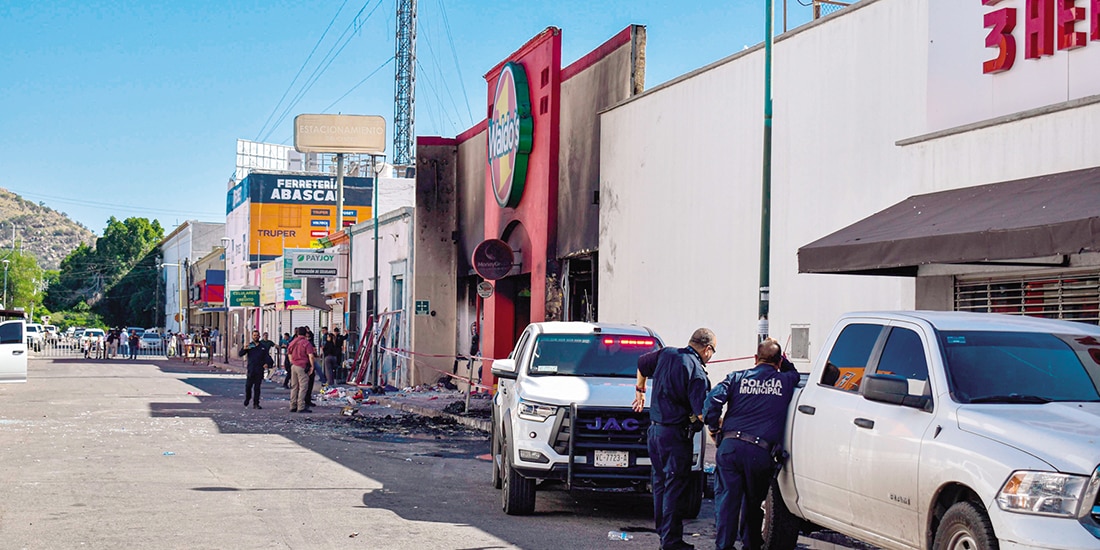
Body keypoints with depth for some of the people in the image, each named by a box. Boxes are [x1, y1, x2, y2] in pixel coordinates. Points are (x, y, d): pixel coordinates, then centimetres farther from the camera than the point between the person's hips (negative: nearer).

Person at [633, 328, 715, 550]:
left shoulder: (666, 354, 4)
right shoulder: (697, 374, -17)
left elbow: (641, 364, 23)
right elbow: (702, 414, -23)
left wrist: (640, 391, 37)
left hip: (655, 430, 7)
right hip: (676, 435, -7)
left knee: (660, 482, 17)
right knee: (675, 487, -2)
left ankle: (662, 531, 27)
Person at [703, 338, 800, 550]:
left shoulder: (737, 377, 9)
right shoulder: (786, 381, 10)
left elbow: (713, 399, -3)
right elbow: (794, 373, 36)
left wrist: (713, 427, 10)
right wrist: (779, 356, 29)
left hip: (730, 446, 0)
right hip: (760, 452, 0)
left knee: (726, 498, 2)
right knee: (754, 502, 18)